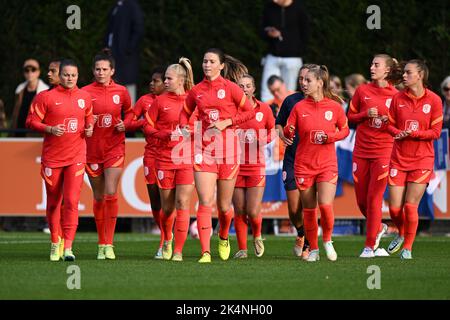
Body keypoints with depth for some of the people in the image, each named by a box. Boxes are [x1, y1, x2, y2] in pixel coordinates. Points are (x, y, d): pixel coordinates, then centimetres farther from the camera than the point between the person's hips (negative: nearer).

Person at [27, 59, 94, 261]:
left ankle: (68, 248, -14)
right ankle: (55, 243, 27)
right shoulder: (47, 97, -3)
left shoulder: (84, 97, 7)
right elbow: (33, 122, -3)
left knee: (72, 201, -12)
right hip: (52, 157, -1)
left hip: (76, 157, 1)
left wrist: (89, 128, 3)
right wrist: (50, 129, -18)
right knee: (53, 203, 8)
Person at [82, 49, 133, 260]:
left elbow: (129, 113, 16)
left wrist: (124, 124, -3)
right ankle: (101, 244, 17)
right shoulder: (85, 92, -1)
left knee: (110, 194, -13)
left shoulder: (121, 92, 1)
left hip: (114, 148, -1)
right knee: (98, 197, 6)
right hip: (92, 149, 1)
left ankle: (109, 244, -9)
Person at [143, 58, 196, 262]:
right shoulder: (160, 101, 4)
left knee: (182, 204, -9)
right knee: (167, 206, 7)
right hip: (165, 159, 1)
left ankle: (178, 251, -6)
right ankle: (167, 241, 35)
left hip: (187, 159, -1)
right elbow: (147, 126, 5)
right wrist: (165, 135, -11)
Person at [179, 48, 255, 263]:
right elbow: (185, 113, 21)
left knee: (224, 205, 8)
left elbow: (249, 112, 1)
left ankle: (223, 238, 39)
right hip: (204, 147, 2)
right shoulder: (196, 91, 8)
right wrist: (184, 127, 0)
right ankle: (205, 252, -15)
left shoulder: (230, 88, -2)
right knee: (205, 202, -11)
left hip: (227, 147, -2)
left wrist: (226, 122, -10)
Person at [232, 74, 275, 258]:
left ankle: (257, 236, 26)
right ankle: (242, 249, 15)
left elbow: (272, 130, 13)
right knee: (239, 211, 1)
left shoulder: (264, 109, 1)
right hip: (235, 165, 0)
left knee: (253, 212, -6)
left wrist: (264, 140, -7)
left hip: (256, 165, 0)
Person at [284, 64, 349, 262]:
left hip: (327, 164, -1)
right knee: (309, 209, 5)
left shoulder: (334, 106, -2)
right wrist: (288, 132, -21)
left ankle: (327, 241, 11)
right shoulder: (299, 107, 0)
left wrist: (331, 136, -10)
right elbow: (287, 133, 2)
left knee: (325, 205, -16)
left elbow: (345, 130, 10)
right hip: (304, 164, 2)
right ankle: (313, 249, 20)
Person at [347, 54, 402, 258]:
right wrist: (365, 114, -8)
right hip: (361, 151, 3)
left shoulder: (395, 95, -1)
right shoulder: (362, 91, 5)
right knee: (361, 200, 6)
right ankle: (378, 228, 33)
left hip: (383, 151, -3)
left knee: (374, 198, -7)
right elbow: (350, 117, 10)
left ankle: (370, 245, 0)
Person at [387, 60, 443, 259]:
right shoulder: (398, 98, 3)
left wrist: (414, 133, -19)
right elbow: (390, 124, 9)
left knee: (411, 206, -6)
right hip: (399, 158, 3)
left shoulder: (434, 100, -5)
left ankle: (408, 247, 11)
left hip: (422, 159, -3)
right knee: (394, 207, -1)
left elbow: (436, 132, -5)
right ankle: (401, 234, 30)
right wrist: (398, 132, -13)